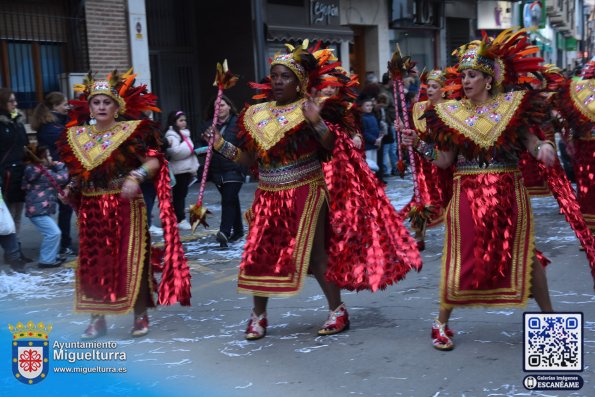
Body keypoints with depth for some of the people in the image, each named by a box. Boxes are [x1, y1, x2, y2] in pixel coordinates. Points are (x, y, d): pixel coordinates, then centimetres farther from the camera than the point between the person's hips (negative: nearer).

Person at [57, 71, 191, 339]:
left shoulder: (131, 131, -5)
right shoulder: (77, 136, 9)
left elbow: (154, 161, -13)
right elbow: (78, 173, 17)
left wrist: (135, 176, -28)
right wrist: (70, 189, 0)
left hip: (125, 207, -4)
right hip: (91, 210, 4)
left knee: (131, 261, -1)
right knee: (92, 263, 6)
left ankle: (141, 315, 13)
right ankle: (97, 319, 17)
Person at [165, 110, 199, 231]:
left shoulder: (184, 133, 19)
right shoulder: (171, 135, -10)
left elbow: (190, 151, 25)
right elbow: (175, 152, -25)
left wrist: (195, 168, 21)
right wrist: (189, 147, -18)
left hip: (187, 169, 9)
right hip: (178, 171, -9)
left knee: (182, 194, 12)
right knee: (179, 195, -6)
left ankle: (180, 218, 18)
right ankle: (180, 220, -4)